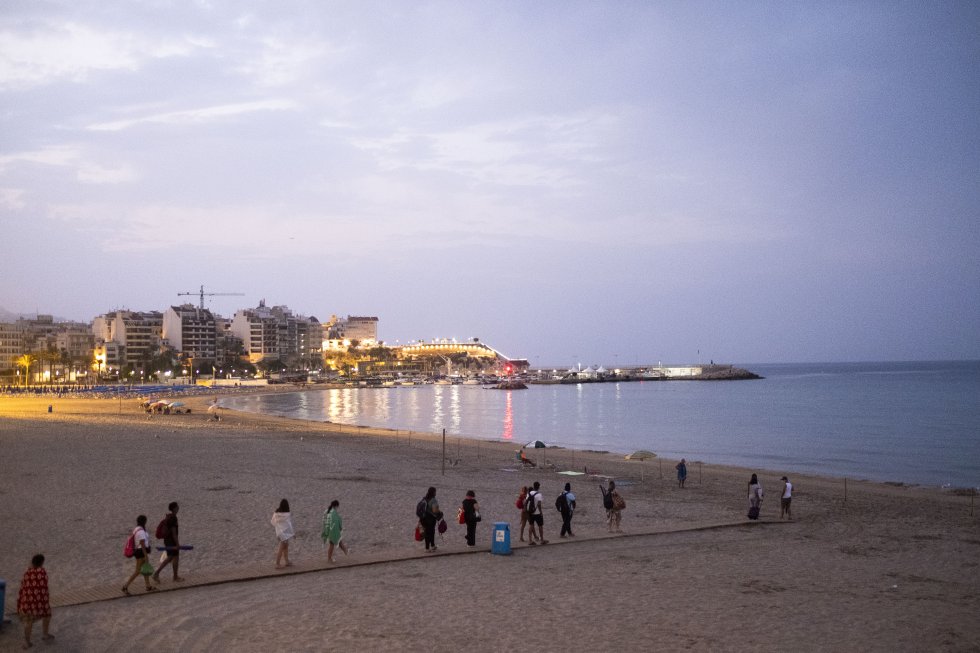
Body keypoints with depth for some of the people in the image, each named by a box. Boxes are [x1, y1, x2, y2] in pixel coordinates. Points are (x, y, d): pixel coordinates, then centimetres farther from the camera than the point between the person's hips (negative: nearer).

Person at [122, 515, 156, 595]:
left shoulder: (136, 529, 10)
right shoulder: (141, 531, -20)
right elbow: (142, 544, -23)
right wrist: (146, 556, -22)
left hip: (138, 551, 10)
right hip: (142, 552, -10)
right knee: (137, 571, -6)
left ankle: (148, 586, 20)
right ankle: (125, 586, -4)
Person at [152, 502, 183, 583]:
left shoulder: (167, 517, 11)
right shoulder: (173, 518, -20)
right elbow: (174, 532, -22)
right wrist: (177, 544, -20)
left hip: (166, 540, 9)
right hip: (172, 541, -9)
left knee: (169, 558, 16)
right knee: (176, 557, 3)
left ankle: (156, 573, 9)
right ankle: (176, 577, 13)